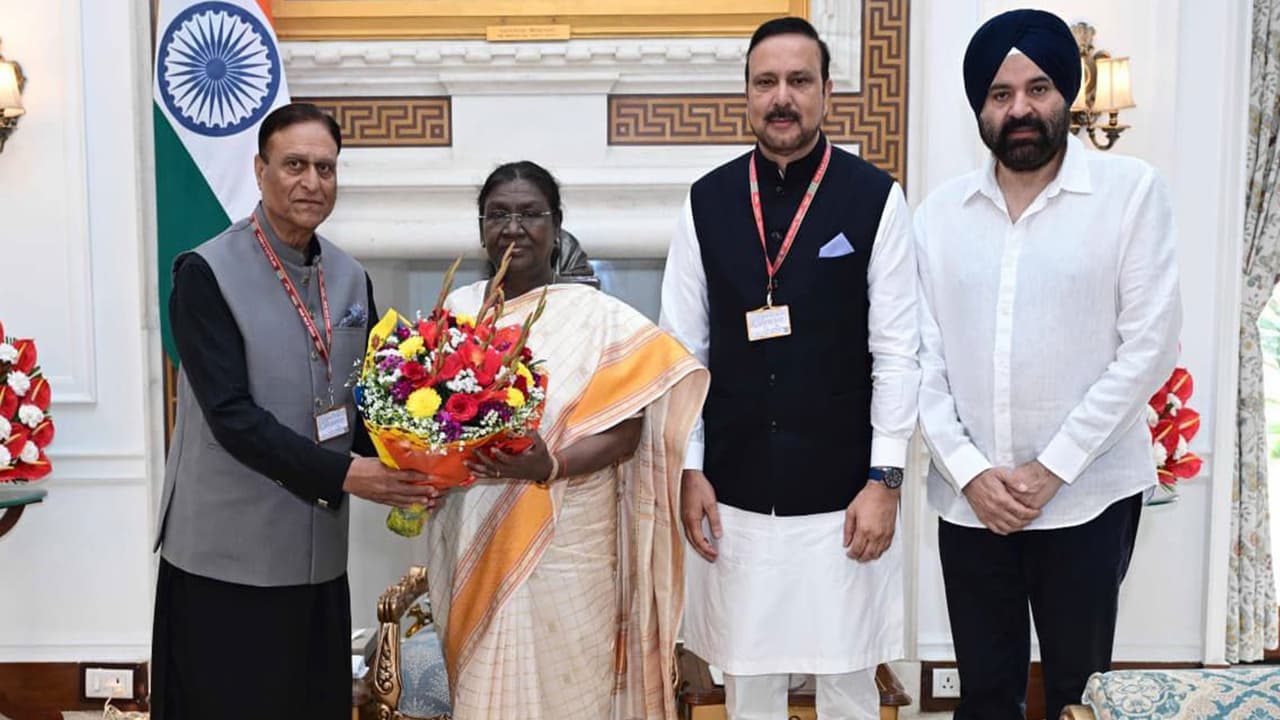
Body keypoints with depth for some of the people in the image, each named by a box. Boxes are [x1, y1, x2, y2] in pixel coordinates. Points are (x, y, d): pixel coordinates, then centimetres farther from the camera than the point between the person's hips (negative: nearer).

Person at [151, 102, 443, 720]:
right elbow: (231, 415, -18)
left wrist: (405, 467, -10)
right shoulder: (207, 273, -10)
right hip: (227, 558, -5)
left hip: (319, 556, 5)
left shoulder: (351, 278, 7)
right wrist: (344, 474, -24)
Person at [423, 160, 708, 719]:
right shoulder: (457, 310, 5)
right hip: (476, 541, 3)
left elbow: (626, 429, -9)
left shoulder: (598, 315, -6)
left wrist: (551, 467, -25)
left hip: (566, 545, -3)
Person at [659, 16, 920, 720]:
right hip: (733, 491, 2)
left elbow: (897, 352, -5)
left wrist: (884, 479, -8)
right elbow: (682, 349, 4)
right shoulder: (706, 202, 2)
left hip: (841, 493, -2)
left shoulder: (875, 199, -5)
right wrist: (689, 470, 1)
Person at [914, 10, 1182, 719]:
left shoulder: (1132, 190, -3)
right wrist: (969, 472, -8)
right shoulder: (940, 211, 5)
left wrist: (1051, 468, -11)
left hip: (1088, 497, -2)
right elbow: (922, 358, 3)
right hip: (969, 501, 3)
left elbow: (1149, 346, -8)